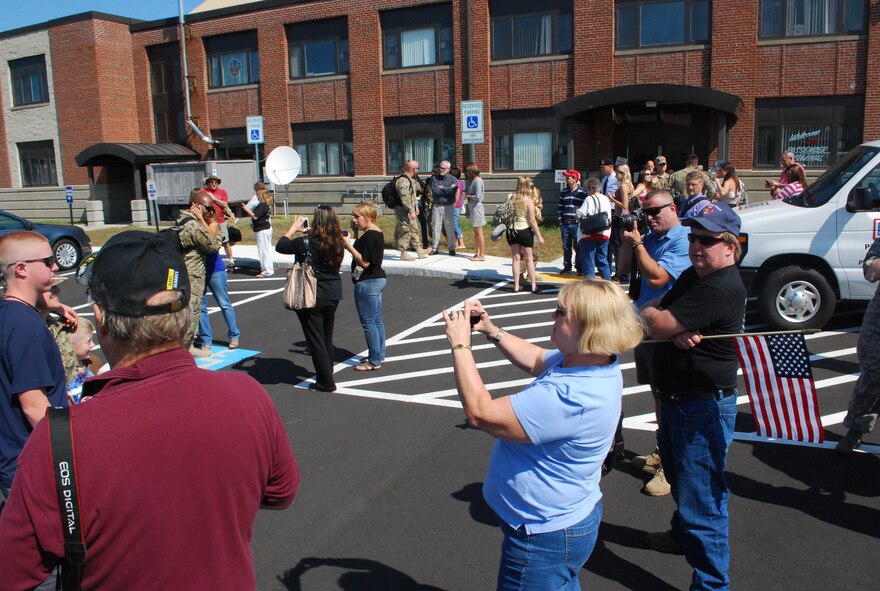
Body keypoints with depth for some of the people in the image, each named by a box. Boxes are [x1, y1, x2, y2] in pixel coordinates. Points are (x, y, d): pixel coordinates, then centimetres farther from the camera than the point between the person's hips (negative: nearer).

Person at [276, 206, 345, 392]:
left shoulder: (306, 243, -20)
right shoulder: (338, 243, -4)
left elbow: (280, 246, -7)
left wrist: (293, 228, 5)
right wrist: (312, 233, 9)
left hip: (312, 299, -6)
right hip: (333, 296, 6)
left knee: (315, 340, 4)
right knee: (327, 337, 21)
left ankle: (326, 382, 8)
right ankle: (327, 372, 36)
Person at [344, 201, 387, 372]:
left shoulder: (369, 235, -20)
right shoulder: (377, 232, 11)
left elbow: (365, 262, -23)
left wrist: (348, 246, -20)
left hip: (367, 283, -11)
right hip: (378, 279, 11)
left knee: (368, 322, -3)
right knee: (377, 319, 16)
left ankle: (374, 361, 4)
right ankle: (379, 355, 26)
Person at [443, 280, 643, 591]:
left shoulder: (569, 397, -37)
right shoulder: (593, 362, -6)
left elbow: (481, 413, -33)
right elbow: (536, 360, 13)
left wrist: (460, 344, -23)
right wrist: (490, 330, 2)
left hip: (545, 537, -9)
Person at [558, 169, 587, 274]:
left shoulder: (582, 192, -3)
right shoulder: (563, 192, 12)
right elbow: (560, 207, 17)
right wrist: (560, 219, 8)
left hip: (577, 224, -5)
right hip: (564, 224, 5)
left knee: (578, 246, 0)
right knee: (566, 246, 9)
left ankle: (579, 267, 9)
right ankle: (567, 266, 19)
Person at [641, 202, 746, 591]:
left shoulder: (720, 289, -24)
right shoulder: (692, 276, 9)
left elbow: (657, 325, -27)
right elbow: (651, 316, 2)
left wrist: (650, 314, -4)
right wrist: (676, 331, -19)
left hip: (703, 409, -11)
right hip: (675, 399, 11)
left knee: (701, 500, -4)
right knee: (678, 478, 29)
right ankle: (683, 536, 52)